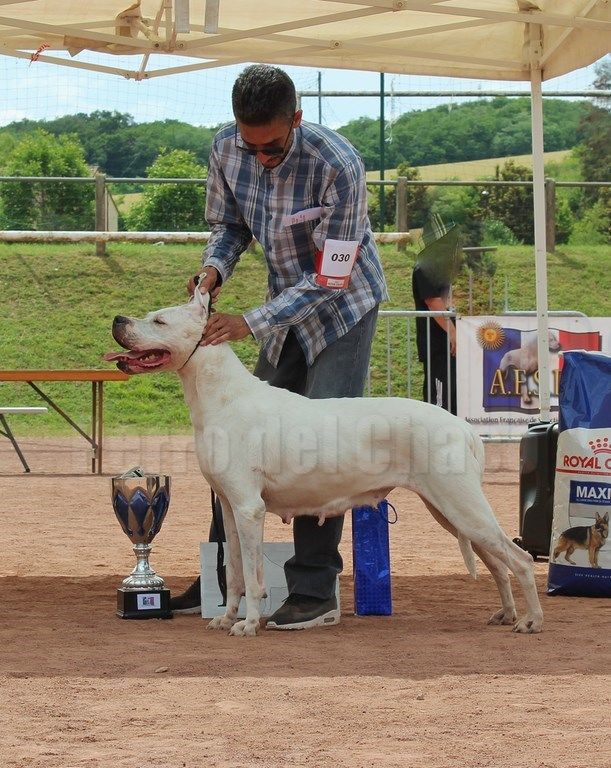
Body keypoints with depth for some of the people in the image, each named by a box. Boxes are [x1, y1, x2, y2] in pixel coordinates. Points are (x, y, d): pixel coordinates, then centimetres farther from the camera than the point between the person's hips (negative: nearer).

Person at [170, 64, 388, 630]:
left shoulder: (338, 167, -31)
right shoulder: (226, 149, -14)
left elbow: (330, 277, -27)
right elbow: (228, 223, 5)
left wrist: (250, 324, -32)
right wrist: (215, 268, -17)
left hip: (341, 304, -6)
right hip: (284, 305, 6)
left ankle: (315, 592, -13)